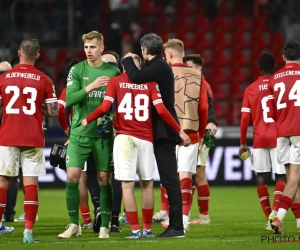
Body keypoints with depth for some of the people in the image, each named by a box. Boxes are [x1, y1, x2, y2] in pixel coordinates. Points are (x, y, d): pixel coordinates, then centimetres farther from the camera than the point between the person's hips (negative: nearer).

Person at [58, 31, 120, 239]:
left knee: (104, 179, 1)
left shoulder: (113, 72, 2)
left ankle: (104, 227, 9)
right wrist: (90, 87, -22)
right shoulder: (77, 70, 0)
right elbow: (69, 99, -10)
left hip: (104, 133, 0)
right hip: (80, 132, 0)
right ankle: (74, 225, 7)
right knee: (72, 176, -6)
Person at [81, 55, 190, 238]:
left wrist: (86, 121, 11)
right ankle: (147, 229, 14)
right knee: (147, 183, 11)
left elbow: (105, 107, -5)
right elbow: (161, 110, -2)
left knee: (128, 185, 0)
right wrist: (180, 131, 4)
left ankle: (135, 230, -3)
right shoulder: (150, 83, 5)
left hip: (124, 138, -1)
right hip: (145, 138, 1)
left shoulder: (115, 82, 3)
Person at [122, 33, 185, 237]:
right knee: (168, 178, 10)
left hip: (164, 131, -10)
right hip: (162, 131, 10)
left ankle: (177, 227, -10)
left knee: (169, 178, -9)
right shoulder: (159, 66, 16)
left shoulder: (159, 67, -13)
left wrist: (128, 60, -9)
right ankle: (175, 225, 13)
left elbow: (136, 77, -26)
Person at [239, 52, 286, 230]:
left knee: (261, 177, 8)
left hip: (259, 139, 1)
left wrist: (243, 143, 9)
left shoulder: (251, 90, 4)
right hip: (278, 138, -1)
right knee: (281, 176, 1)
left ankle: (269, 218, 3)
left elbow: (245, 118, 2)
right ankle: (275, 211, -21)